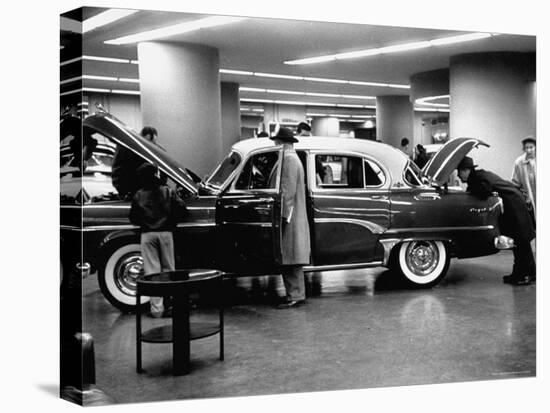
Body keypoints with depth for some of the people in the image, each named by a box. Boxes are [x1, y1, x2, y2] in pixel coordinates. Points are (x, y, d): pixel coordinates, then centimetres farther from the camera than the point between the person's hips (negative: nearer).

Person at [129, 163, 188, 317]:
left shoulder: (139, 195, 2)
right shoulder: (167, 191, 3)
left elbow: (133, 218, 3)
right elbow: (181, 207, -3)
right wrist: (171, 222, 11)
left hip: (147, 234, -1)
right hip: (165, 233, 1)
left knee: (152, 271, 1)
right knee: (168, 270, 10)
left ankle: (156, 309, 1)